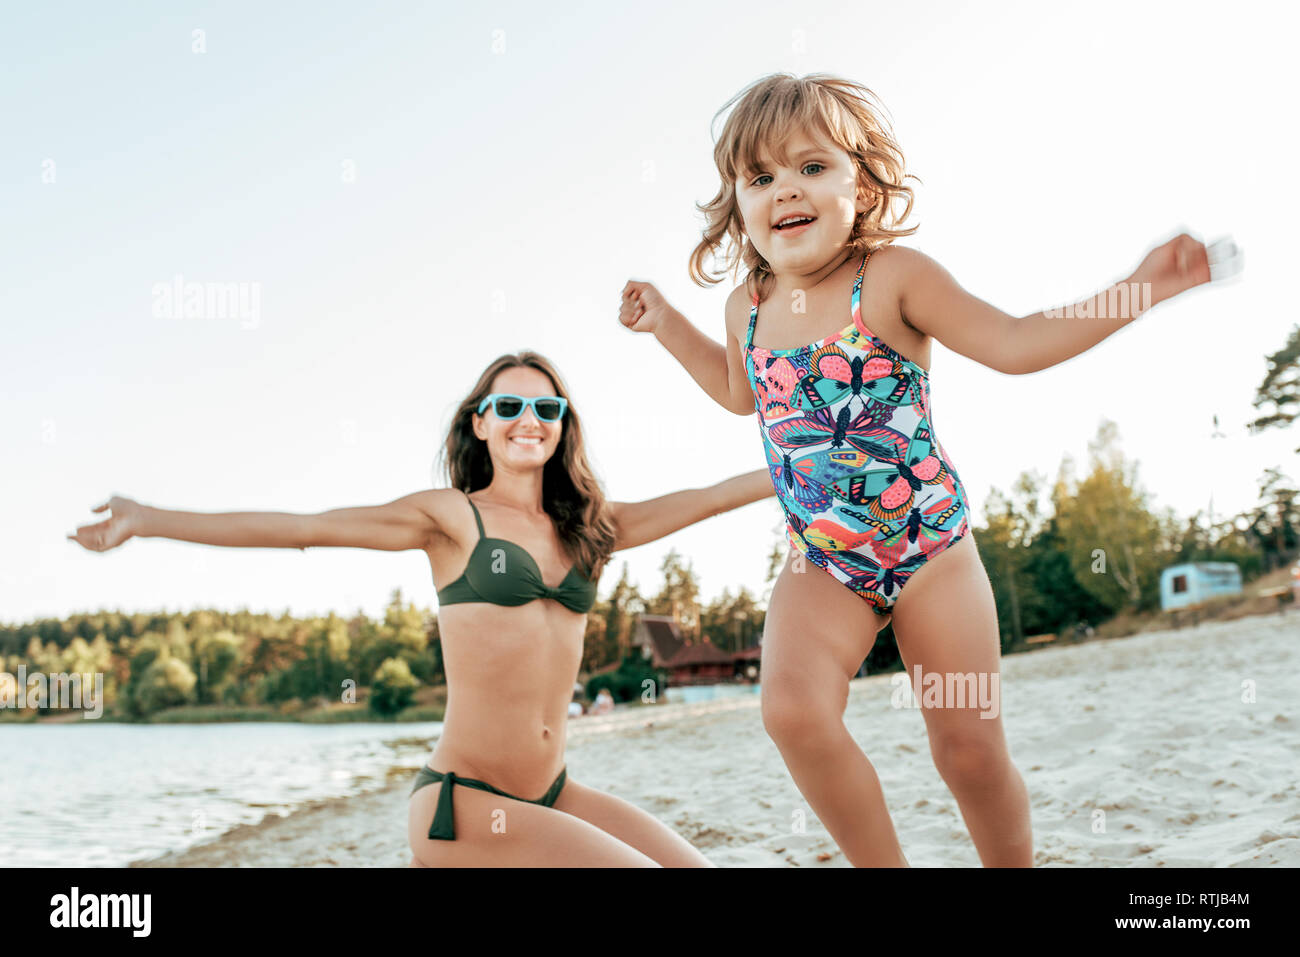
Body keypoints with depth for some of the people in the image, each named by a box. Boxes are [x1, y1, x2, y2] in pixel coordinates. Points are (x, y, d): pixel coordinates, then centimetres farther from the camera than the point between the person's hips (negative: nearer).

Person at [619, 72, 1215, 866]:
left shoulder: (892, 278, -11)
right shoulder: (749, 309, 3)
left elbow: (1015, 344, -13)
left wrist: (1138, 290, -21)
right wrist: (667, 324, 22)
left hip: (932, 548, -2)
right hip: (822, 565, 3)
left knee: (972, 750, 1)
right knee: (793, 709, -23)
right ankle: (883, 866, -3)